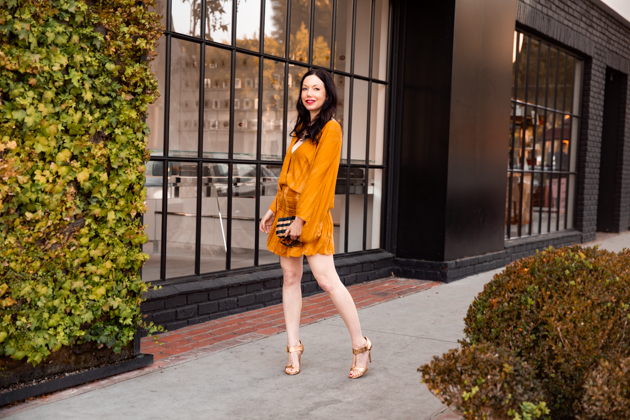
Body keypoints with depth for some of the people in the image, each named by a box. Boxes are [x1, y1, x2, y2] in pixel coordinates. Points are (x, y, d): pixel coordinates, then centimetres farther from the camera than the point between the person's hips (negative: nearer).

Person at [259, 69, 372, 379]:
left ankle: (360, 345, 2)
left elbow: (319, 175, -15)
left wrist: (302, 217, -18)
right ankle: (294, 348, 15)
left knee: (326, 279, -10)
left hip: (311, 213, -8)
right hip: (288, 209, 8)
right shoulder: (303, 127, 17)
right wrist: (274, 208, 16)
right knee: (290, 277, 8)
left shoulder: (330, 128, -8)